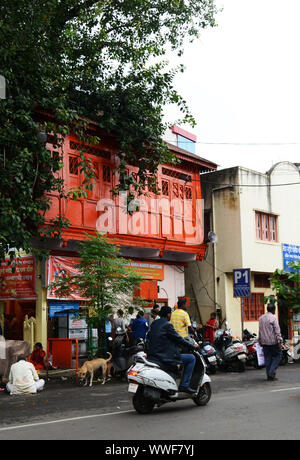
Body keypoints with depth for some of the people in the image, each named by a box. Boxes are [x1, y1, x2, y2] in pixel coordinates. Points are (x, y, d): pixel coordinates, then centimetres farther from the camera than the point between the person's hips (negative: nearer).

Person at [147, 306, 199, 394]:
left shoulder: (154, 324, 13)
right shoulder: (167, 325, -11)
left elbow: (148, 338, 23)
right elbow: (178, 339, -10)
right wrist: (192, 347, 1)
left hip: (152, 356, 9)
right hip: (165, 356, -9)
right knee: (191, 358, -3)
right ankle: (184, 385, -5)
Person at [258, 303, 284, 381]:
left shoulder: (261, 318, 10)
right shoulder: (273, 318, -10)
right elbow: (277, 331, -14)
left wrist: (260, 340, 25)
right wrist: (280, 341, -14)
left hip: (264, 342, 6)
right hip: (273, 341, -6)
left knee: (267, 359, 9)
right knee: (277, 356, 8)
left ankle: (269, 376, 10)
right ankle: (272, 372, -4)